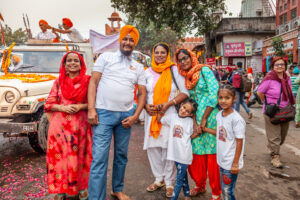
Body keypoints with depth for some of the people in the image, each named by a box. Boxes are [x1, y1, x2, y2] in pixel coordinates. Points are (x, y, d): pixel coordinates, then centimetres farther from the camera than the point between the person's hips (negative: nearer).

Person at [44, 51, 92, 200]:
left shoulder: (88, 81, 4)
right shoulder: (59, 81, 9)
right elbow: (48, 104, 6)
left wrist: (81, 106, -13)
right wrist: (63, 107, -11)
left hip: (80, 125, -1)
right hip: (60, 125, 1)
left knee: (80, 155, 5)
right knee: (60, 156, 3)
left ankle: (82, 188, 22)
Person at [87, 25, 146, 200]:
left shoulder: (138, 67, 13)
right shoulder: (106, 57, 5)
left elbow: (142, 93, 11)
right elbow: (93, 82, 0)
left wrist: (135, 116, -2)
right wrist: (91, 109, -10)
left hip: (126, 115, 4)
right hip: (104, 113, -3)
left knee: (121, 156, 14)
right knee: (99, 158, -7)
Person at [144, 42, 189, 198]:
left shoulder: (174, 70, 1)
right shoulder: (147, 72, 11)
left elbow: (185, 92, -2)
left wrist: (168, 104, -14)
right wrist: (146, 106, -5)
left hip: (169, 114, -3)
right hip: (151, 115, 4)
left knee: (168, 147, -3)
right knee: (152, 147, 6)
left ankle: (170, 182, 14)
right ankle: (159, 179, 24)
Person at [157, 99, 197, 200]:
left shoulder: (190, 121, -4)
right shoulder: (172, 116, 2)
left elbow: (191, 136, 8)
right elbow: (159, 120, 13)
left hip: (184, 154, -4)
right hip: (175, 153, 4)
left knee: (179, 178, 3)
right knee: (183, 176, 20)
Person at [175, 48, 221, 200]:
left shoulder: (204, 70, -4)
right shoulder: (186, 78, 14)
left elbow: (214, 95, -12)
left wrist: (204, 119, -11)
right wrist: (195, 123, -3)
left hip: (211, 116, -6)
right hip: (197, 119, 6)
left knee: (212, 155, 0)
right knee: (197, 153, 9)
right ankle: (200, 185, 30)